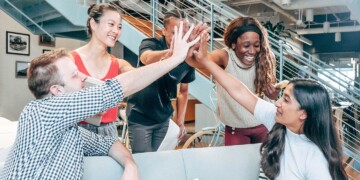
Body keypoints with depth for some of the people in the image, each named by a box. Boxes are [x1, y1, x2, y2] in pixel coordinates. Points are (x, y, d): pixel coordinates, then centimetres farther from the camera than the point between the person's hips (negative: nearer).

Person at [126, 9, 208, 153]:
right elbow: (147, 59, -44)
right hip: (140, 117, -4)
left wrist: (180, 121, 3)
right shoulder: (150, 44, -19)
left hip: (163, 117, 4)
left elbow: (183, 91, 6)